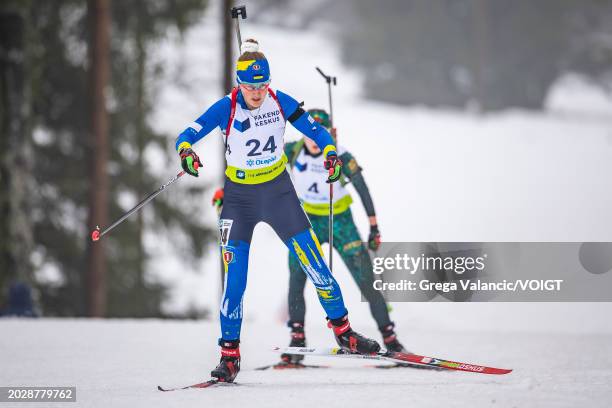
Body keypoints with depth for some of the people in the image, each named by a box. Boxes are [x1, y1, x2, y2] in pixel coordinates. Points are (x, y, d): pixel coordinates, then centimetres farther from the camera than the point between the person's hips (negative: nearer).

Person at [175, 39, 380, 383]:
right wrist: (186, 151, -43)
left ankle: (343, 331, 18)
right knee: (235, 280, -8)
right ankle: (230, 355, 4)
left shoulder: (280, 102, -8)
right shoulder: (227, 108, -15)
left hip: (279, 192, 2)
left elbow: (314, 130, 1)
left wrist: (330, 153, -19)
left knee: (315, 264, 1)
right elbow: (188, 135, -21)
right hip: (240, 198, -2)